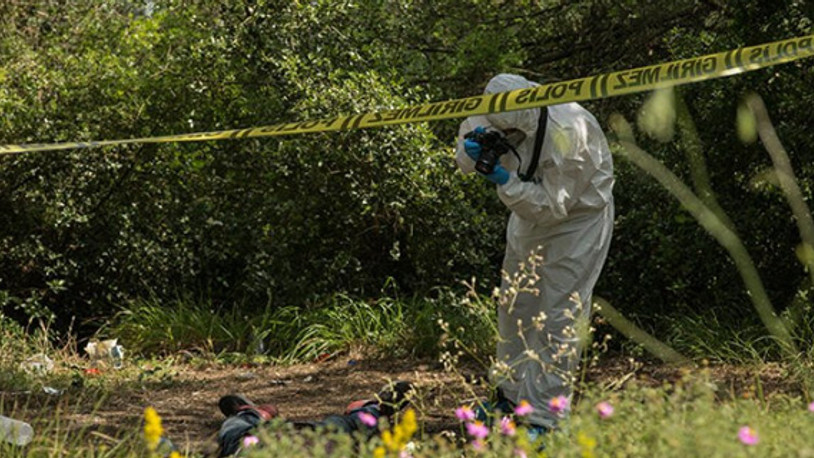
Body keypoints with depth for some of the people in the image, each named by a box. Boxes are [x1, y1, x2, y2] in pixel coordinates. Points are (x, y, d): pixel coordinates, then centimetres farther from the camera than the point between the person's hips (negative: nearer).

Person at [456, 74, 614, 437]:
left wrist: (506, 182, -37)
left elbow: (553, 205, -29)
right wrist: (474, 149, -22)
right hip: (530, 216, 7)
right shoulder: (505, 116, -15)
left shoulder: (566, 133, -35)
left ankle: (544, 417, -7)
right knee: (515, 309, 15)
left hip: (578, 219, -7)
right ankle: (511, 396, 32)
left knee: (558, 319, -10)